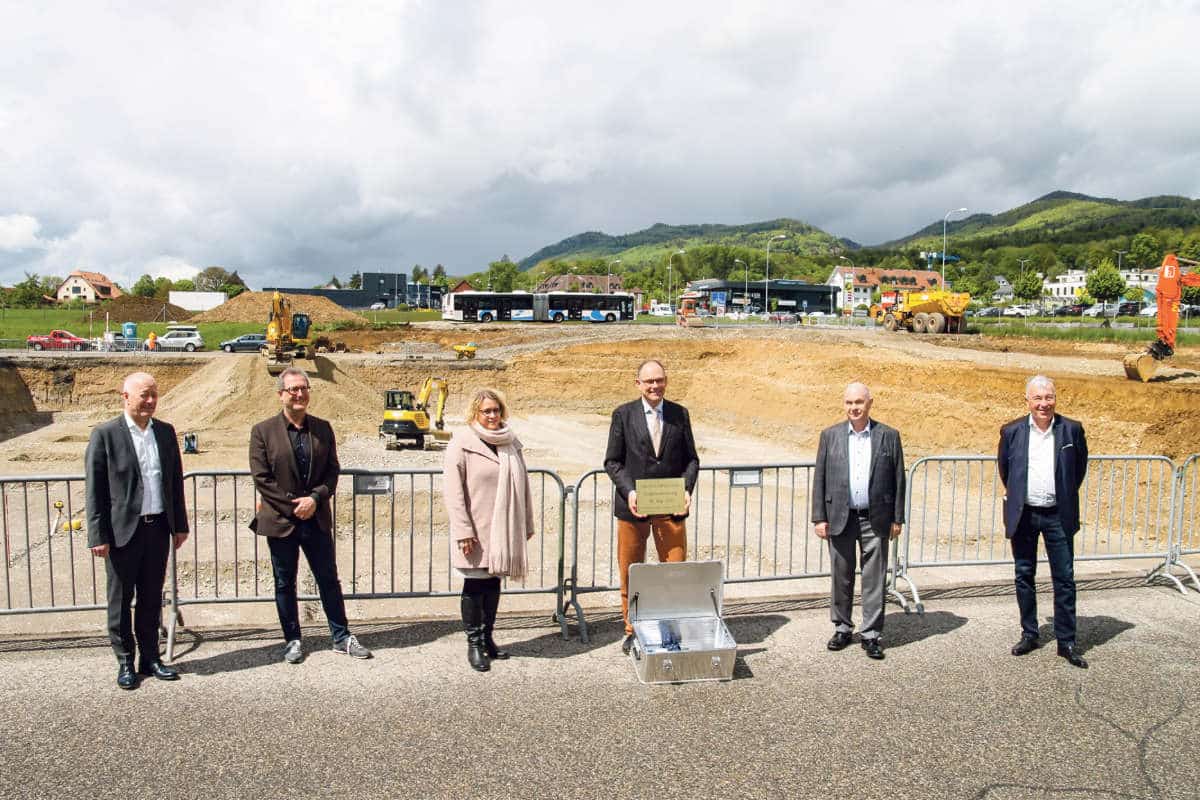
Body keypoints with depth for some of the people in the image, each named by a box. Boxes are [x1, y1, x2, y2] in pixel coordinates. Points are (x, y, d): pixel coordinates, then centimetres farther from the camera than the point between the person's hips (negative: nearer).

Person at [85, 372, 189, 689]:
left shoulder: (165, 432, 7)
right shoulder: (105, 434, -6)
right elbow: (95, 490, -7)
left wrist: (180, 525, 11)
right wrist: (98, 536, -10)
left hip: (158, 527, 4)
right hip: (123, 530, -4)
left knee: (152, 597, 13)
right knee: (121, 599, 7)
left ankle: (150, 657, 24)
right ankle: (125, 662, 20)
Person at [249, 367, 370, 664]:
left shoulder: (322, 428, 4)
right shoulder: (263, 431, -6)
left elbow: (333, 470, 4)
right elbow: (261, 478, -9)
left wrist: (315, 498, -13)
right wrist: (294, 506, -13)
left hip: (317, 519, 2)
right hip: (281, 521, -2)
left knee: (329, 580, 9)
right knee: (285, 584, 10)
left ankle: (342, 638, 20)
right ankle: (293, 640, 24)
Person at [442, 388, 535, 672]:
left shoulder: (511, 443, 9)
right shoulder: (462, 444, -7)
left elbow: (523, 485, 12)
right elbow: (452, 489, -11)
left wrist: (527, 523, 11)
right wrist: (463, 530, -16)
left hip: (504, 529, 5)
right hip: (476, 531, -5)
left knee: (493, 584, 14)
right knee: (474, 585, 4)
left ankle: (487, 638, 28)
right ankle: (474, 643, 17)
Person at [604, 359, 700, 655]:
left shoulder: (680, 414, 6)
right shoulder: (623, 415, 1)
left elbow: (691, 459, 8)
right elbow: (612, 461, 1)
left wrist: (687, 489, -9)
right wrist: (628, 491, -14)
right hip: (633, 506, -1)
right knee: (630, 573, 9)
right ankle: (632, 631, 24)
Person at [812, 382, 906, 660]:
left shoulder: (889, 436, 1)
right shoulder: (830, 435, 3)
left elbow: (898, 479, 3)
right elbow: (819, 478, 3)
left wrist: (897, 518, 1)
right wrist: (819, 517, -2)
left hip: (875, 519, -1)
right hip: (839, 518, 1)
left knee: (874, 579, 3)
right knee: (840, 577, 10)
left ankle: (872, 634, 12)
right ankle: (842, 628, 24)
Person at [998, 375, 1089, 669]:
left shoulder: (1072, 430, -3)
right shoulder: (1012, 431, -3)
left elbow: (1080, 466, 10)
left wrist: (1066, 496, 13)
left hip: (1058, 515, -1)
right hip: (1023, 515, 1)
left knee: (1065, 579, 3)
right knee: (1024, 577, 10)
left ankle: (1067, 642, 12)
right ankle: (1029, 634, 22)